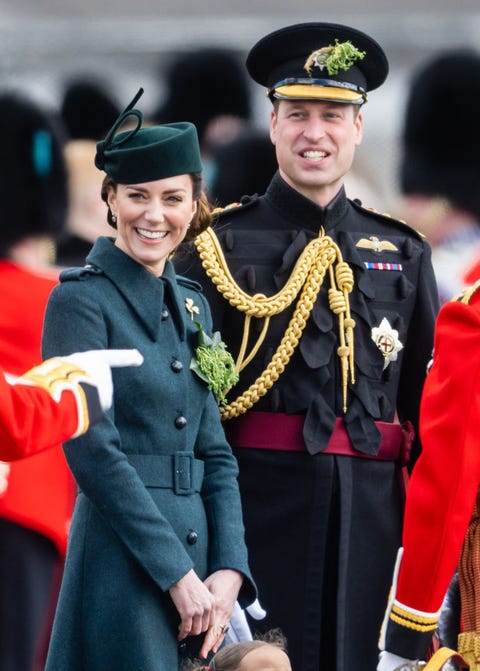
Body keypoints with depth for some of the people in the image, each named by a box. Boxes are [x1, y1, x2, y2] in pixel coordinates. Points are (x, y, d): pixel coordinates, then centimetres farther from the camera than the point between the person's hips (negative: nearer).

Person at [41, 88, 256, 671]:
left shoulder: (191, 306, 15)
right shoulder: (81, 300, -7)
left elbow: (215, 454, 14)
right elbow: (93, 452, -14)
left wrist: (229, 570, -1)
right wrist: (177, 574, -16)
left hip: (195, 559, 7)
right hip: (123, 564, -7)